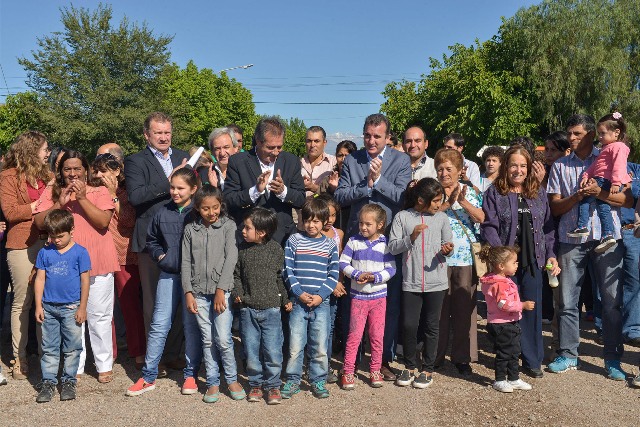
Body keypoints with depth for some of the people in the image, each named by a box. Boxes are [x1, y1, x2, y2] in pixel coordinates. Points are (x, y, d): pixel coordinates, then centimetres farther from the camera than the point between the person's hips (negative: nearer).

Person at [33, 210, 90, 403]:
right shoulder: (45, 252, 3)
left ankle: (69, 381, 19)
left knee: (72, 348, 6)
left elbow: (85, 281, -4)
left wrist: (82, 308, -5)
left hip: (71, 307, -3)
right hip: (48, 308, 3)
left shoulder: (80, 252, -6)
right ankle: (48, 382, 19)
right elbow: (40, 279, 6)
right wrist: (38, 306, 2)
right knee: (49, 348, 10)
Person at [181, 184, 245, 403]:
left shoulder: (228, 226, 0)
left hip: (222, 290, -2)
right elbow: (186, 262, 7)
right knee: (207, 340, 7)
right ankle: (213, 382, 19)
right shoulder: (190, 230, 8)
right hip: (199, 292, 3)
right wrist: (188, 292, -1)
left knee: (223, 338, -6)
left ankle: (232, 379, 13)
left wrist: (221, 289, -12)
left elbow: (231, 258, -6)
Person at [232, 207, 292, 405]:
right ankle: (255, 384, 26)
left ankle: (273, 385, 18)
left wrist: (286, 300, 7)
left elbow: (281, 277, 5)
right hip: (248, 309, 2)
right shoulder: (242, 249, 2)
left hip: (271, 309, -2)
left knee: (272, 350, 1)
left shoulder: (276, 249, -4)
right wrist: (237, 293, -6)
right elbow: (236, 274, 10)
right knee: (251, 350, 10)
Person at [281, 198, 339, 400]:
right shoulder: (294, 241, 2)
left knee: (320, 346, 6)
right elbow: (288, 270, -1)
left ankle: (318, 381, 22)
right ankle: (292, 381, 18)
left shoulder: (330, 245, 5)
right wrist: (299, 293, -11)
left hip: (321, 303, 1)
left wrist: (320, 295, -9)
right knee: (295, 345, 2)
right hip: (298, 302, -1)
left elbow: (333, 274, 3)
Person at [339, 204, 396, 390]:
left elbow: (391, 269, -4)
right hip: (358, 296, -1)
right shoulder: (354, 241, -1)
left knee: (377, 335, 8)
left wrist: (375, 277, -19)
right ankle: (348, 372, 10)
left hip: (379, 295, 1)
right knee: (354, 334, 0)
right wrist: (358, 275, -16)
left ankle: (375, 370, 22)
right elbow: (343, 263, -3)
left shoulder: (385, 243, -1)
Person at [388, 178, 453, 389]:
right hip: (411, 282, -1)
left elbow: (447, 244, 8)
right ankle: (410, 366, 22)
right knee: (409, 325, 1)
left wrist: (446, 250, -14)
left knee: (431, 327, 8)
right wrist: (412, 237, -19)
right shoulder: (402, 217, -2)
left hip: (436, 282, 1)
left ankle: (427, 369, 23)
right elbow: (393, 247, -6)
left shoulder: (441, 218, 4)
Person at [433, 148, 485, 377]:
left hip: (466, 257, 1)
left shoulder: (469, 192, 9)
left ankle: (462, 357, 16)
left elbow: (481, 218, -3)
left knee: (464, 306, 4)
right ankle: (435, 355, 17)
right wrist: (448, 203, -18)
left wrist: (463, 201, -15)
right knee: (438, 306, 4)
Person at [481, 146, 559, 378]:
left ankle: (532, 360, 18)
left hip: (533, 261, 3)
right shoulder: (494, 193, 0)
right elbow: (489, 227, -6)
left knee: (532, 309, 6)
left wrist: (551, 255, 5)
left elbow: (548, 226, 14)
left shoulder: (539, 193, 12)